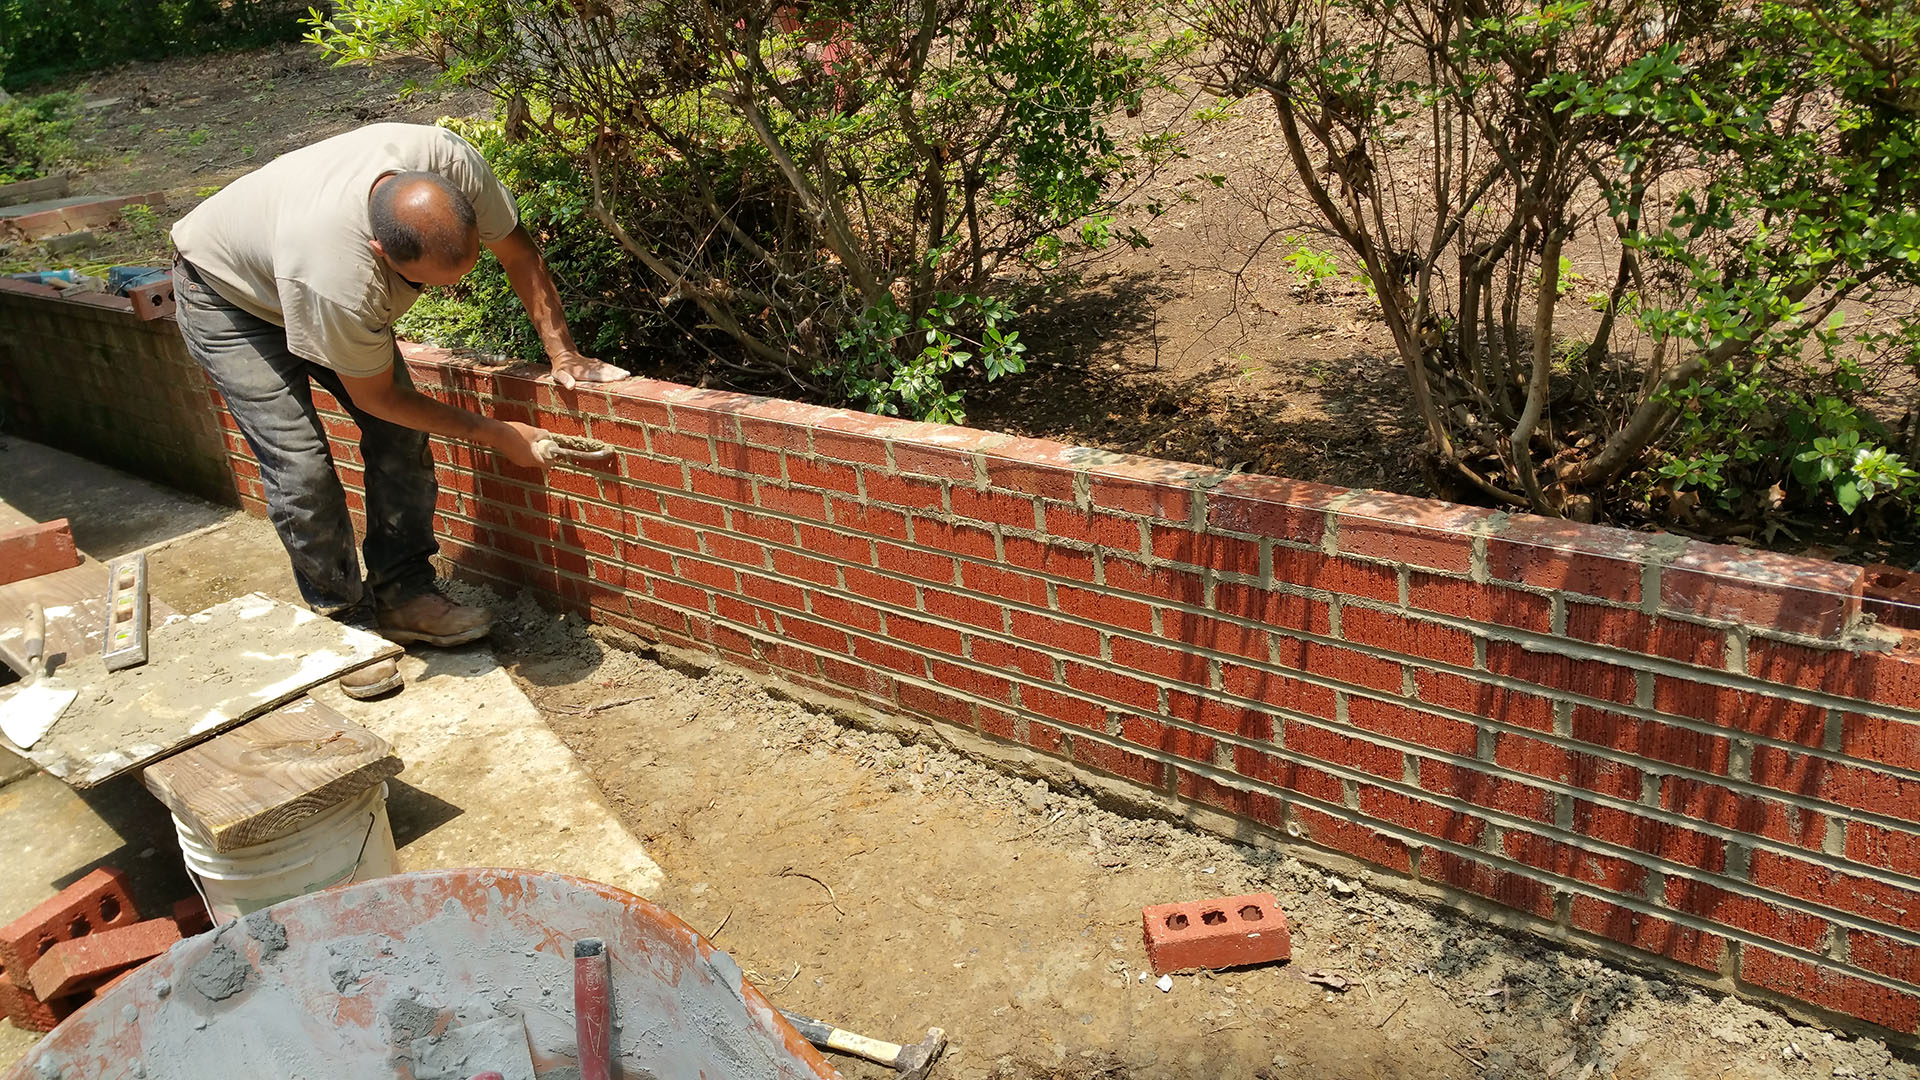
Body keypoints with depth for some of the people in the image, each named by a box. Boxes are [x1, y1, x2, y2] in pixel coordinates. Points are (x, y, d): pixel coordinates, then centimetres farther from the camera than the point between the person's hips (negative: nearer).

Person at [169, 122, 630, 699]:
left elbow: (518, 251, -13)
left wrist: (562, 353, -16)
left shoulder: (451, 162, -34)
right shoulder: (338, 280, -45)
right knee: (301, 466, -16)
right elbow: (376, 397, -26)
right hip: (227, 295, -6)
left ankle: (404, 596, 9)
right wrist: (495, 435, -19)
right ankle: (345, 621, 4)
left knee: (400, 437, -5)